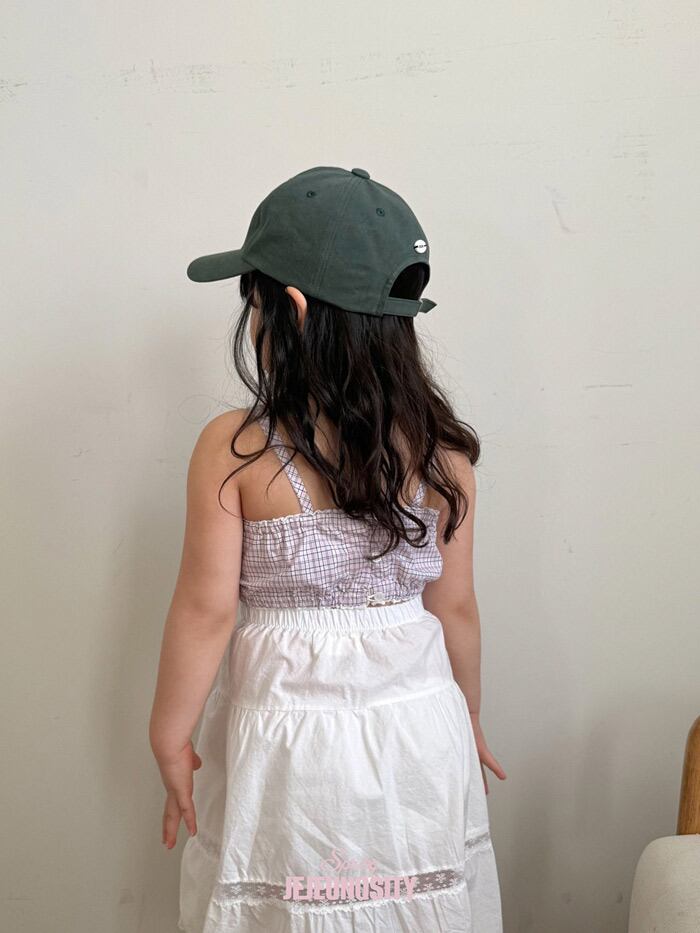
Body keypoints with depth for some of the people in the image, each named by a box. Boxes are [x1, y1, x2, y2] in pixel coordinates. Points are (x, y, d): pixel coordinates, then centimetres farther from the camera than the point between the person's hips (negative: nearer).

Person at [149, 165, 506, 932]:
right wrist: (467, 718, 15)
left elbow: (207, 611, -13)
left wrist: (169, 738, 1)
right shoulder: (441, 447, -8)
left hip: (288, 735, -3)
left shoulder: (233, 450, -17)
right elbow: (453, 607, -1)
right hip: (420, 724, 3)